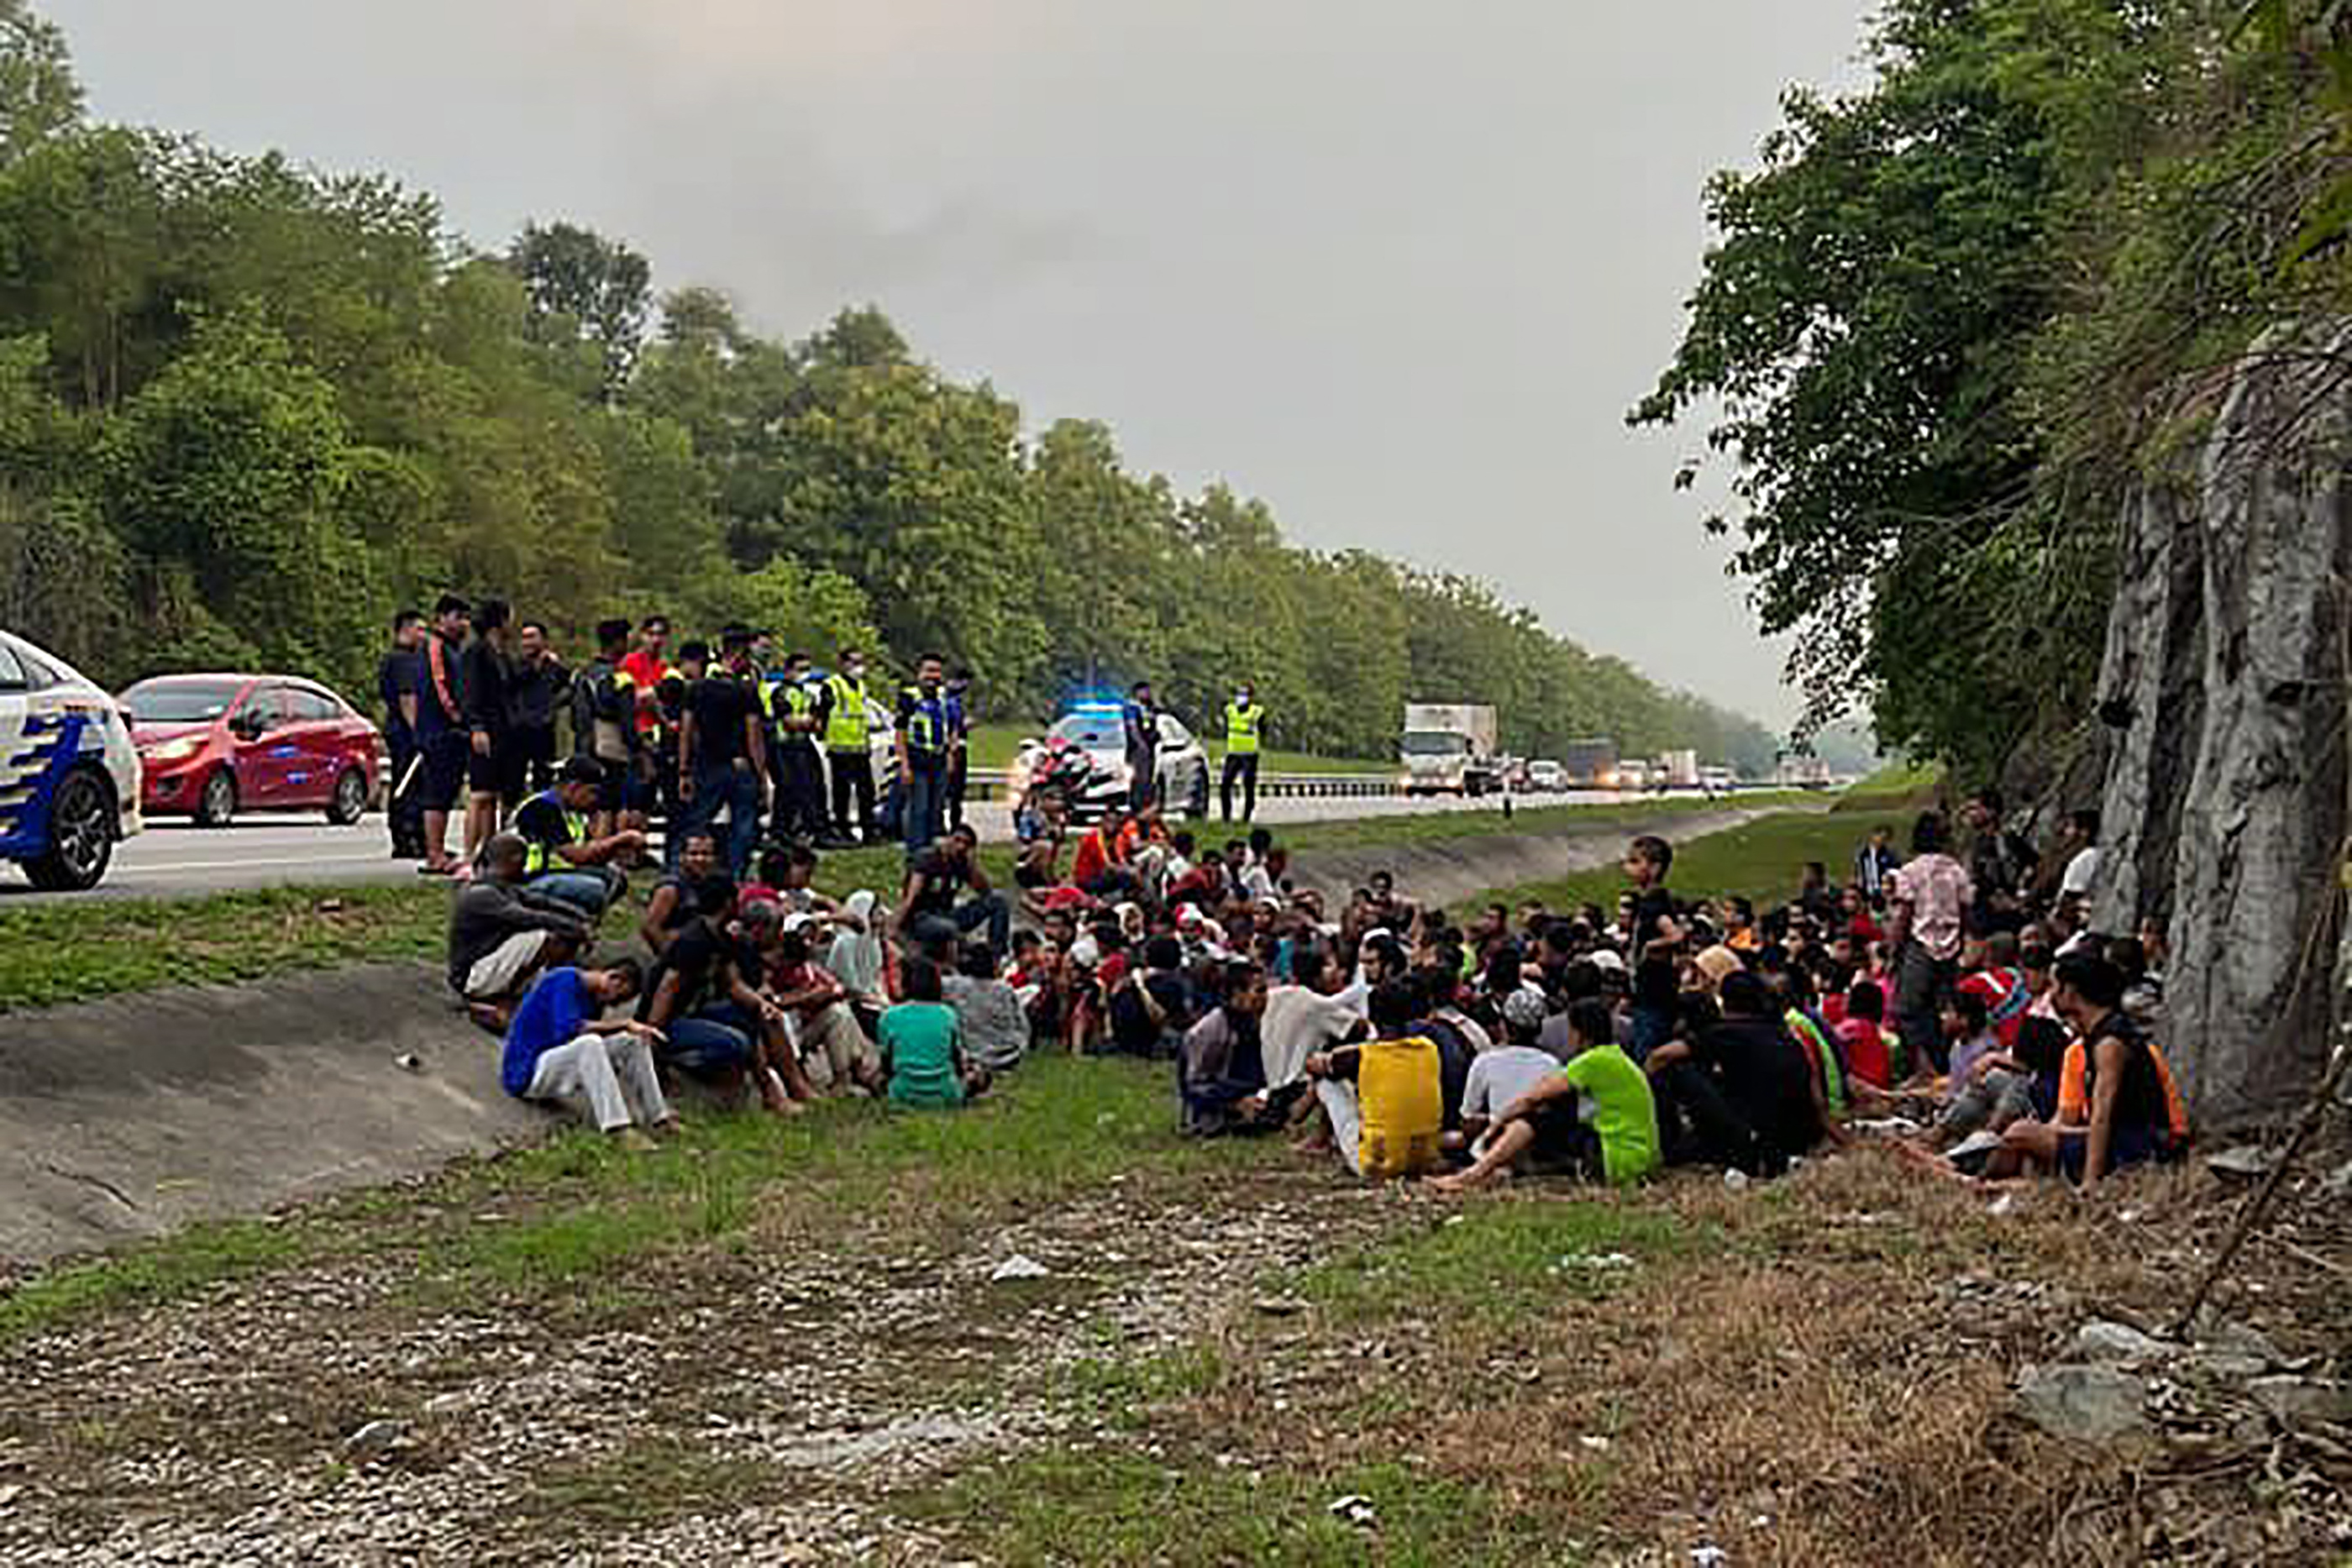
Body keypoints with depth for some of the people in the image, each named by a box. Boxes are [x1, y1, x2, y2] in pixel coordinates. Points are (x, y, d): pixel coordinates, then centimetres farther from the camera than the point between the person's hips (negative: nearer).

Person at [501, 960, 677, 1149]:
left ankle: (658, 1118, -9)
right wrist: (623, 1024, -26)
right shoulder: (565, 981, -15)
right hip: (527, 1074, -8)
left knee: (634, 1040, -3)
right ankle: (617, 1129, -44)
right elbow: (567, 1030, -29)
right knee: (588, 1043, -35)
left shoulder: (595, 1000, 10)